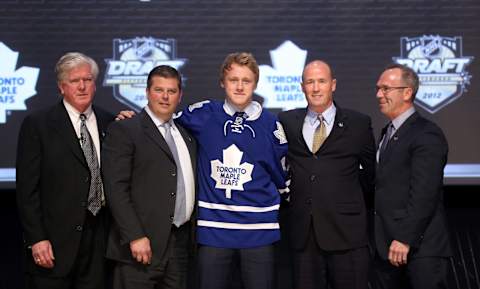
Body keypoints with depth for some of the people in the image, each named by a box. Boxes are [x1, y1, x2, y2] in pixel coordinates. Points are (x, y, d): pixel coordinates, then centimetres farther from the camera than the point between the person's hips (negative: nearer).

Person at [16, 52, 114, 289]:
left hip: (98, 238, 4)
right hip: (55, 241, -4)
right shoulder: (37, 125, -3)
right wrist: (36, 240, -12)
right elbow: (27, 188, -7)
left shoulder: (109, 123, 10)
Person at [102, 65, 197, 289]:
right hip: (141, 245, -6)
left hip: (180, 243, 6)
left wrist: (189, 238, 9)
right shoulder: (123, 130, -3)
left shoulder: (186, 136, 18)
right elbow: (116, 188, -11)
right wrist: (135, 237, -18)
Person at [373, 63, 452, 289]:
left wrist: (405, 240, -21)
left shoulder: (426, 135, -12)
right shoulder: (388, 132, 18)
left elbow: (424, 194, -19)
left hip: (420, 249, -9)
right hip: (387, 246, 9)